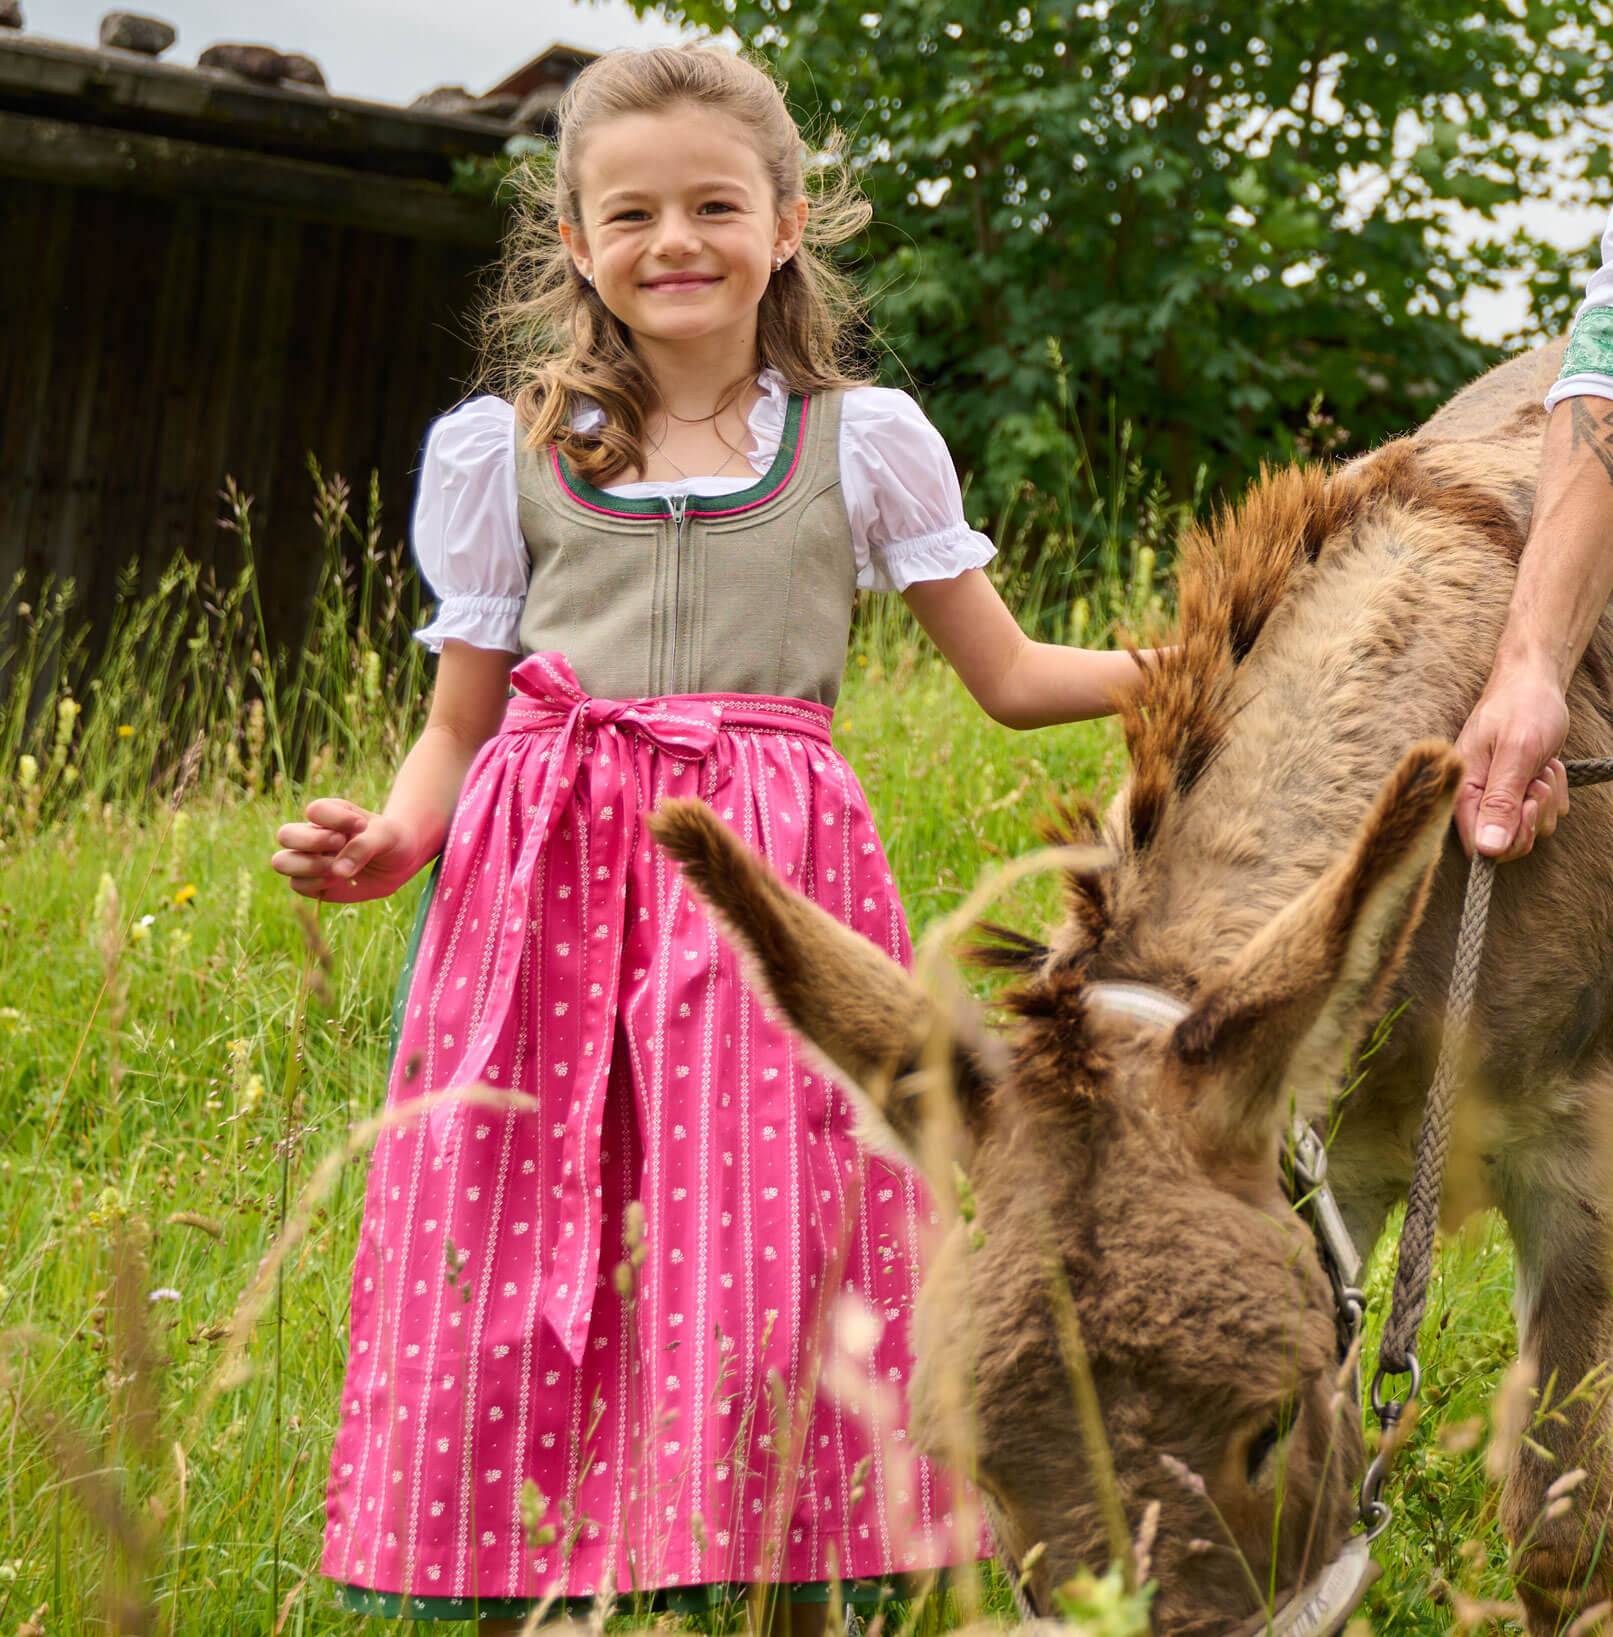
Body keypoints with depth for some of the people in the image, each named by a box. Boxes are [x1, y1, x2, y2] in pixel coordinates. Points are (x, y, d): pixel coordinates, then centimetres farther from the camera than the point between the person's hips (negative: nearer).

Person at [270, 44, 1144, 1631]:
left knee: (768, 1258, -6)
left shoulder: (863, 440, 10)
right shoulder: (503, 453, 11)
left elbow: (1010, 675, 14)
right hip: (543, 881, 1)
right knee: (521, 1263, -3)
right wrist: (390, 838, -6)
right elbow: (460, 721, 13)